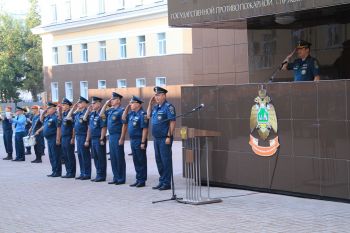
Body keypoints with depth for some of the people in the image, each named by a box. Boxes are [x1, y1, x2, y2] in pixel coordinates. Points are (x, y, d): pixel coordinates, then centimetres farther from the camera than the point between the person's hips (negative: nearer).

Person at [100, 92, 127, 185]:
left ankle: (121, 179, 3)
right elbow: (101, 115, 20)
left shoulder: (121, 110, -11)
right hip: (111, 136, 8)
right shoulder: (110, 110, 13)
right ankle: (116, 178, 18)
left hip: (117, 136, -8)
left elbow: (124, 125, -15)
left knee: (119, 158, -3)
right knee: (113, 158, 11)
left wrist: (121, 138, -19)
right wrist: (106, 104, 11)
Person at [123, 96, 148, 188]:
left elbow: (145, 129, -18)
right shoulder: (132, 114, 11)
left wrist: (143, 142, -21)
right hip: (132, 140, 9)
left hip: (139, 141, -9)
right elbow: (124, 118, 24)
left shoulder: (142, 114, -15)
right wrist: (127, 107, 11)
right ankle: (138, 179, 20)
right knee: (136, 161, 13)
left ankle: (142, 180, 4)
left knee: (141, 161, -1)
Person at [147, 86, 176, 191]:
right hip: (156, 138, 9)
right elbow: (148, 116, 24)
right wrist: (150, 103, 14)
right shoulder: (155, 107, 14)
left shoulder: (168, 107, -11)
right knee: (158, 160, 12)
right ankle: (162, 181, 21)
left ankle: (166, 183, 2)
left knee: (166, 160, -3)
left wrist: (169, 136, -20)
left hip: (165, 138, -9)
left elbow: (172, 122, -15)